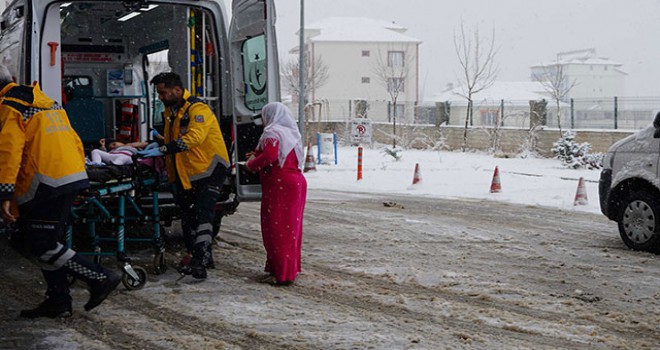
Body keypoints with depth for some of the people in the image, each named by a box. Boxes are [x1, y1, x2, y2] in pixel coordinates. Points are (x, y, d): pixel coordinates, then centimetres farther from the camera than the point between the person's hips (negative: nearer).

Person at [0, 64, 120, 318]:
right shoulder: (48, 102, 20)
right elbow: (75, 142, 21)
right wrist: (79, 175, 26)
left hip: (45, 186, -9)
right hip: (72, 180, 9)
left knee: (42, 245, -5)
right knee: (46, 242, 15)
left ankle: (100, 279, -6)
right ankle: (58, 301, 17)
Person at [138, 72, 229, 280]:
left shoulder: (198, 109, -18)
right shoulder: (170, 111, 12)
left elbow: (194, 137, -34)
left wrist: (162, 150, -37)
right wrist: (158, 142, 2)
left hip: (209, 169, -9)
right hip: (185, 174, 9)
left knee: (202, 214, -19)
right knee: (188, 218, 13)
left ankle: (200, 261, -24)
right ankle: (195, 256, 24)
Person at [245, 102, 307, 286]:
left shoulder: (272, 132, -10)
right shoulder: (291, 133, 18)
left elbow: (269, 156, -25)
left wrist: (251, 164, -10)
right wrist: (257, 155, 17)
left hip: (279, 186, -9)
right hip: (296, 181, 9)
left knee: (276, 229, -4)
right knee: (290, 228, 14)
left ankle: (281, 274, -4)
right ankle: (291, 269, 21)